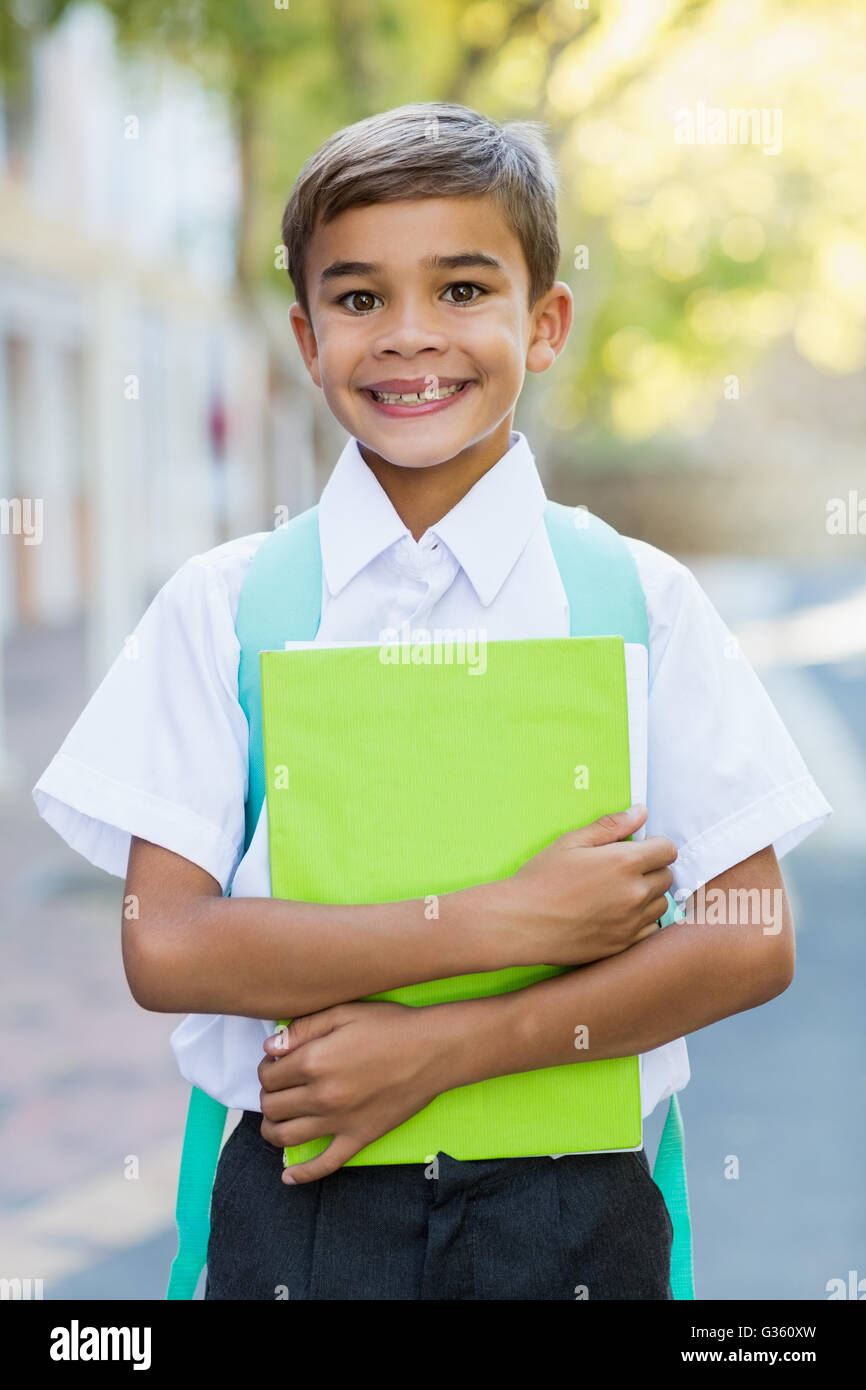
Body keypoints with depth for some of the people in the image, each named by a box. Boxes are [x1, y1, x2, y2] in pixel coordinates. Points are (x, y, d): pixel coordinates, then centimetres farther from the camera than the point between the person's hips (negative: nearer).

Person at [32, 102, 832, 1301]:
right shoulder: (222, 605, -2)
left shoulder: (640, 601, -2)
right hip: (298, 1193, 0)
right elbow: (165, 947, -9)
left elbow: (752, 942, -5)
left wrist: (446, 1045, -15)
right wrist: (502, 921, -17)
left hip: (567, 1205, 0)